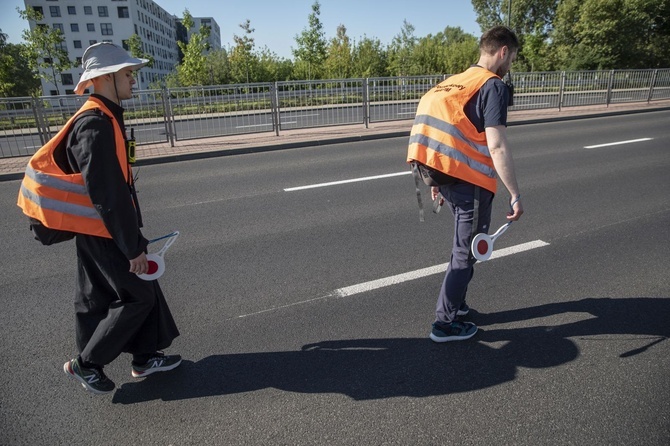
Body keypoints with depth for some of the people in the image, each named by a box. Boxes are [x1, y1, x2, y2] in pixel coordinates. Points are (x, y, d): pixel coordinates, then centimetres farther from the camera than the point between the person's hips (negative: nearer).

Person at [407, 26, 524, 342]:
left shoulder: (456, 81, 14)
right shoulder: (493, 86, -10)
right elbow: (497, 148, -20)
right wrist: (515, 195, -16)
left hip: (447, 178, 8)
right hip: (470, 182, -8)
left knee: (465, 242, 23)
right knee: (466, 252, 5)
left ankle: (455, 301, 35)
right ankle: (445, 323, 16)